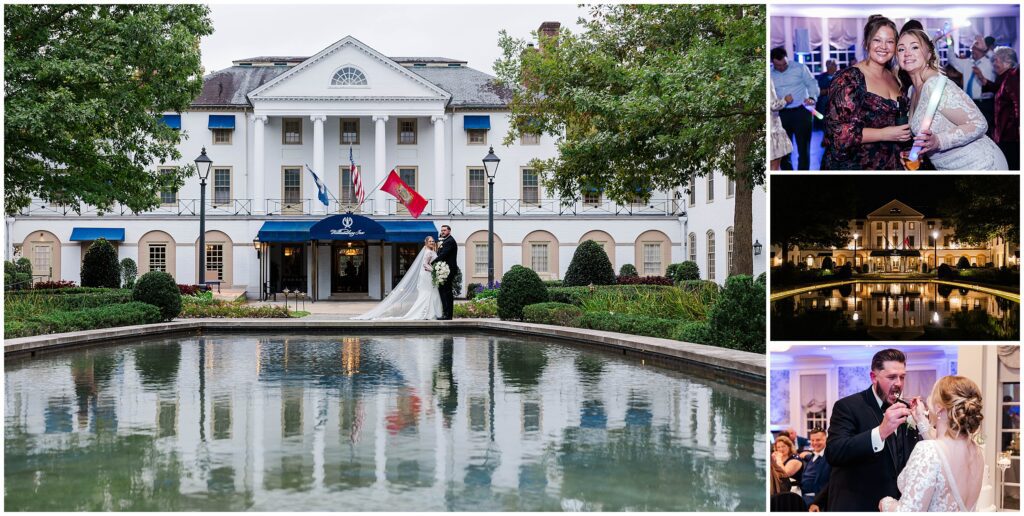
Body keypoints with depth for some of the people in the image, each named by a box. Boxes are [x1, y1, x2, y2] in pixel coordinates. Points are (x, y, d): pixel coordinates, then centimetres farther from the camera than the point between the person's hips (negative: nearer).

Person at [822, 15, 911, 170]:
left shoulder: (894, 78, 9)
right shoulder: (848, 79, -13)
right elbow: (837, 130, -21)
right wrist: (884, 134, -22)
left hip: (891, 166, 7)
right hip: (854, 165, -7)